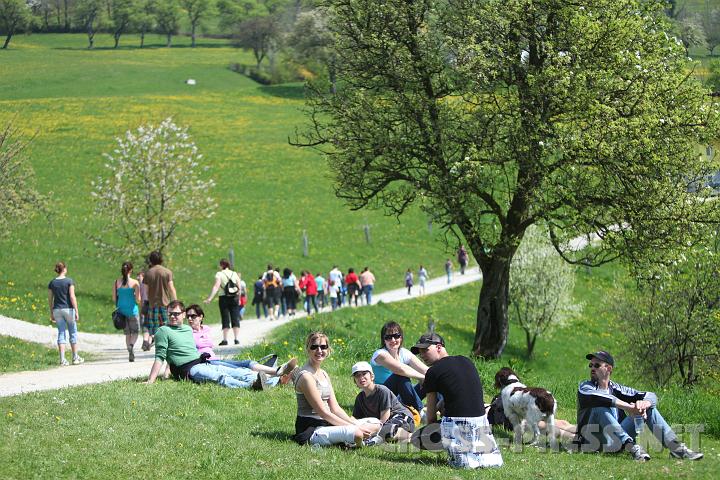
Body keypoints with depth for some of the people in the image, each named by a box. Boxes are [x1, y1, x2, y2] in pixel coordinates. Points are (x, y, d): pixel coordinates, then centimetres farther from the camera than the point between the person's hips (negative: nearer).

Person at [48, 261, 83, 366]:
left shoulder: (52, 283, 3)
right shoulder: (69, 281, -8)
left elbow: (50, 299, 5)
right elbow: (72, 297, -13)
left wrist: (51, 314, 13)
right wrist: (77, 311, -10)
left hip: (57, 310, 3)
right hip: (68, 308, -3)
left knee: (61, 333, 5)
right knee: (73, 333, 9)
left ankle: (62, 359, -2)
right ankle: (75, 358, 15)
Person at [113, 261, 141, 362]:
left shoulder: (116, 283, -1)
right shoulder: (135, 283, -10)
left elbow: (114, 299, 2)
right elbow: (138, 300, -9)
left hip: (121, 309, 3)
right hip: (132, 310, -3)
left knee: (127, 333, 14)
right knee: (135, 331, 10)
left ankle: (130, 354, 11)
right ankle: (131, 345, -19)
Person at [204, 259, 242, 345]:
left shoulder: (219, 274, -5)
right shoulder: (235, 274, 7)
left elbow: (216, 287, -16)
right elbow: (239, 288, 7)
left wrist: (210, 298, -20)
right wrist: (239, 299, 18)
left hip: (224, 298, -3)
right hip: (234, 298, 3)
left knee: (225, 319, 1)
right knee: (235, 319, 5)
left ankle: (225, 339, -2)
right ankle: (237, 339, 2)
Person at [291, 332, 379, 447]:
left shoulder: (323, 374, 15)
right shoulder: (306, 376, -14)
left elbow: (335, 408, 12)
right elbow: (323, 412, -17)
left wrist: (354, 423, -4)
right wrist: (354, 427, -16)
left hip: (326, 424, 9)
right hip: (312, 430, -9)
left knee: (375, 426, 3)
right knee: (356, 433, -32)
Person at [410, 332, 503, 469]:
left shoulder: (433, 372, -3)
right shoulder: (467, 361, 15)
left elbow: (431, 415, 1)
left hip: (457, 425, -6)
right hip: (481, 422, 6)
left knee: (416, 439, 4)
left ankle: (460, 453, -3)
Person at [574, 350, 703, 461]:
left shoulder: (616, 389, 15)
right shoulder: (585, 387, 3)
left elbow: (651, 396, 6)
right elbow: (598, 398, -22)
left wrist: (644, 403, -19)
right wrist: (629, 407, -30)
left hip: (617, 442, 4)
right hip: (592, 444, -4)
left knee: (649, 407, 0)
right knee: (600, 409, -29)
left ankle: (675, 447, -17)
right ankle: (631, 447, -44)